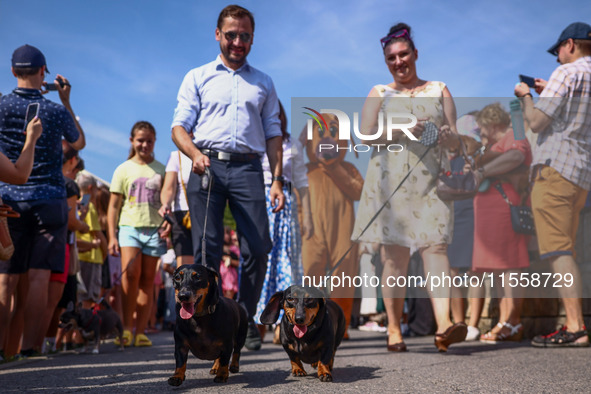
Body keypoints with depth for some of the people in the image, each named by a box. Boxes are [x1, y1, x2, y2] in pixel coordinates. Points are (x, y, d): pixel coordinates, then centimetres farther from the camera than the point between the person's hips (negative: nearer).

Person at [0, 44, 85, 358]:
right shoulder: (56, 111, -2)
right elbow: (79, 143, 17)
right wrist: (66, 101, 22)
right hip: (49, 200, -1)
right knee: (39, 276, -2)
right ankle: (29, 348, -5)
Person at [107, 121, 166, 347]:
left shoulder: (161, 170, 13)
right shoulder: (123, 169, 10)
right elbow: (114, 206, 8)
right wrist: (112, 236, 0)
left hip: (154, 229, 2)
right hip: (129, 227, -1)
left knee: (147, 279, 0)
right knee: (130, 272, -19)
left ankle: (140, 331, 2)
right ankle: (127, 328, -10)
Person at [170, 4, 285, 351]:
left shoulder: (263, 83, 21)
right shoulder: (197, 78, 15)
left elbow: (273, 134, 18)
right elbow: (179, 127, 7)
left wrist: (278, 180, 6)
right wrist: (195, 154, -15)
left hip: (247, 168, 1)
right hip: (207, 166, -1)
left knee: (258, 248, -8)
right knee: (207, 249, -6)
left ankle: (245, 319, 8)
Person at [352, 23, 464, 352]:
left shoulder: (439, 90, 18)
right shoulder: (379, 93, 16)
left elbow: (455, 138, 14)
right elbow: (366, 136, 3)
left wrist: (443, 134, -9)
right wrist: (401, 131, -11)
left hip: (431, 180, 1)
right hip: (391, 180, 0)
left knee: (436, 246, -15)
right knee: (396, 254, -4)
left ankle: (444, 325, -25)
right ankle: (394, 328, 4)